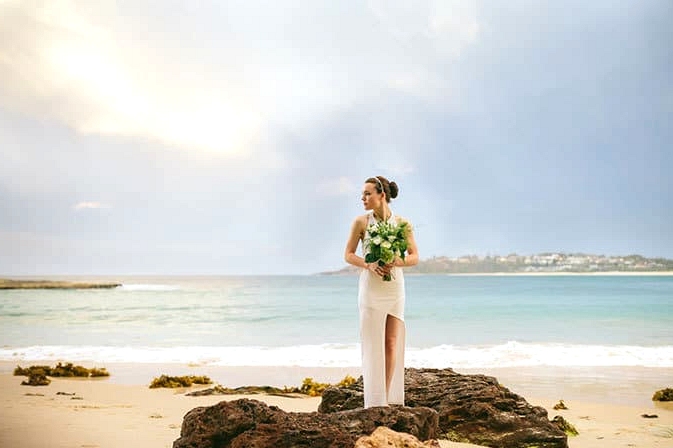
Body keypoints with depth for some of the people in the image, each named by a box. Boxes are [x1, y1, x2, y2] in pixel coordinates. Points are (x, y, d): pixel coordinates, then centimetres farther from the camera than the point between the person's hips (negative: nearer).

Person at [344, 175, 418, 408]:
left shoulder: (402, 223, 0)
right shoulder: (361, 222, -2)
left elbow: (414, 257, 3)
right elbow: (348, 255, 1)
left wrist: (395, 262, -17)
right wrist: (369, 265, -16)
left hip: (395, 287, 2)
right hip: (371, 287, -1)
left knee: (392, 342, 3)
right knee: (373, 344, -1)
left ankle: (389, 399, 11)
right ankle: (375, 401, 4)